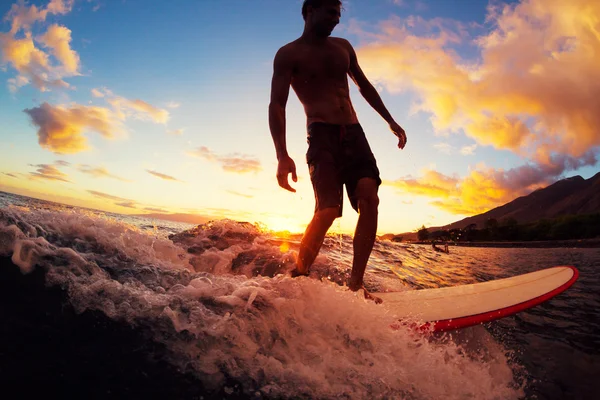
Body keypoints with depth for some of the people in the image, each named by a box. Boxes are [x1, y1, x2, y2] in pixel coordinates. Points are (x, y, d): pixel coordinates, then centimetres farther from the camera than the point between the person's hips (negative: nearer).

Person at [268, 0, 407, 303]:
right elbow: (277, 104, -8)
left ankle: (356, 285, -10)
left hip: (354, 134, 6)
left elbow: (365, 86, 31)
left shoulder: (343, 47, 22)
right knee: (327, 210, -22)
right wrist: (282, 155, -23)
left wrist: (390, 121, 23)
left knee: (369, 200, -15)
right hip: (322, 136, -5)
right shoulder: (288, 54, 4)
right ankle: (297, 279, -6)